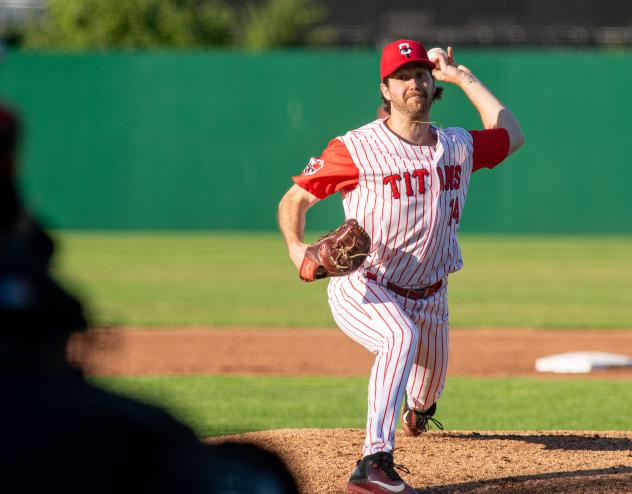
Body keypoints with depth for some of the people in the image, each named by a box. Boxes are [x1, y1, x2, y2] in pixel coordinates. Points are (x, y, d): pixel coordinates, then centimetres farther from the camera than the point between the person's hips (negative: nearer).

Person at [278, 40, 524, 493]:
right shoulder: (357, 148, -15)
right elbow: (294, 200, -8)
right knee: (400, 337, -37)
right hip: (362, 288, -6)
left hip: (429, 297, 6)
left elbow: (511, 134, 20)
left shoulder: (457, 146, 1)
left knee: (429, 387, 21)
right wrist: (296, 248, -28)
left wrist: (463, 78, 12)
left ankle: (419, 406, 64)